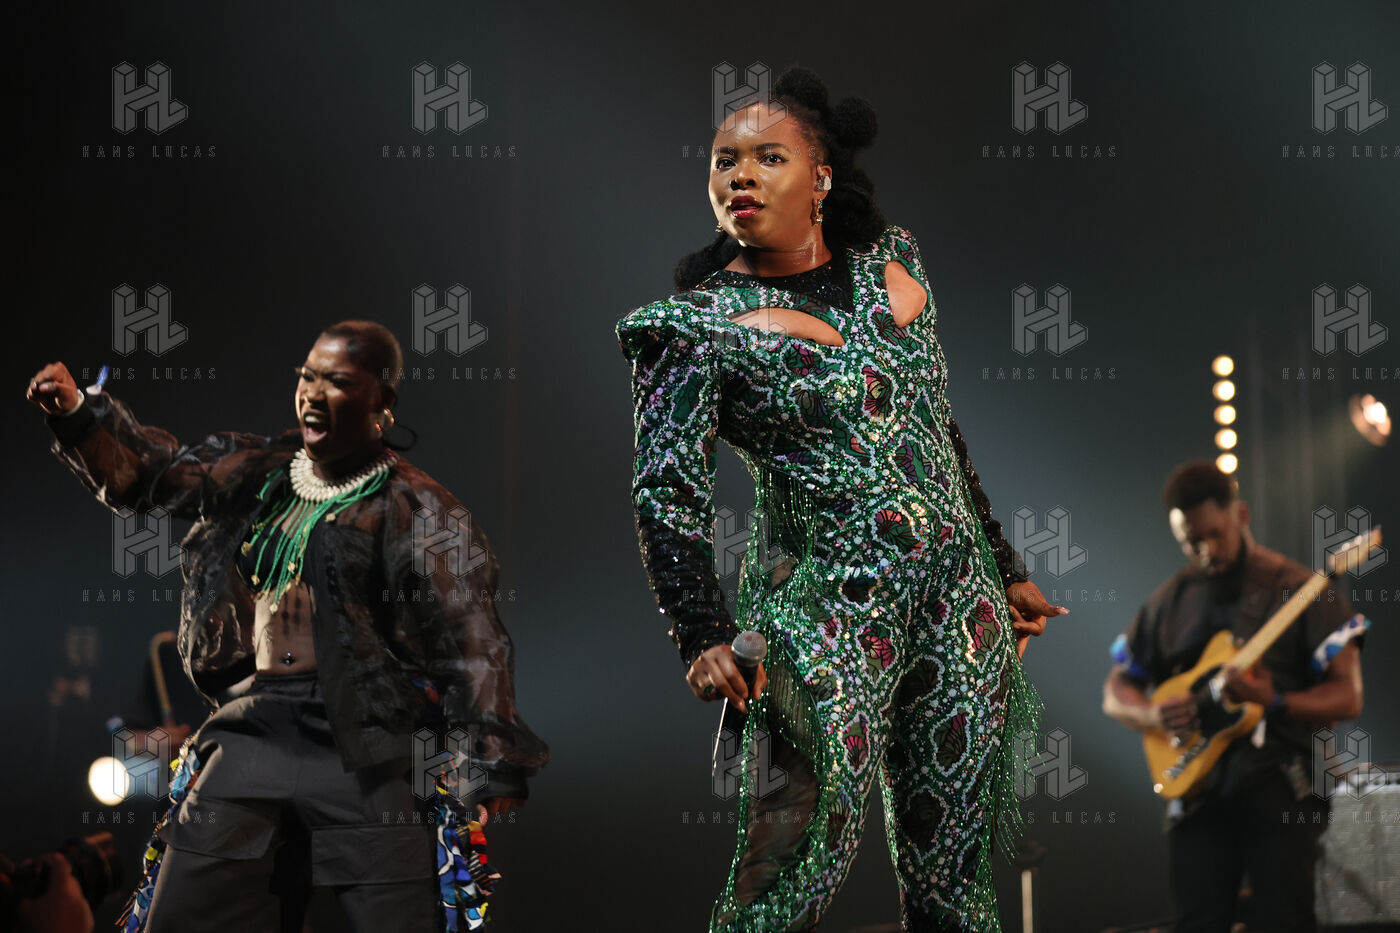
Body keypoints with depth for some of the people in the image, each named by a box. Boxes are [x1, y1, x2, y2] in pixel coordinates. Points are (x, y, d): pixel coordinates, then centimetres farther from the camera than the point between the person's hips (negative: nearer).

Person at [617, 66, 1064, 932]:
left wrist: (1005, 568, 22)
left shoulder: (890, 262, 11)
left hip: (961, 598, 5)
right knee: (812, 844, -14)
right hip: (829, 605, -5)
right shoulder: (705, 322, -5)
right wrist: (705, 638, -23)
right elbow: (668, 492, -10)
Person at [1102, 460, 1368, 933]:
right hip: (1197, 789, 4)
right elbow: (1116, 692, 19)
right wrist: (1154, 713, -3)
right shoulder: (1169, 602, 13)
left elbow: (1347, 697, -5)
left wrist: (1273, 702, -22)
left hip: (1278, 785, -4)